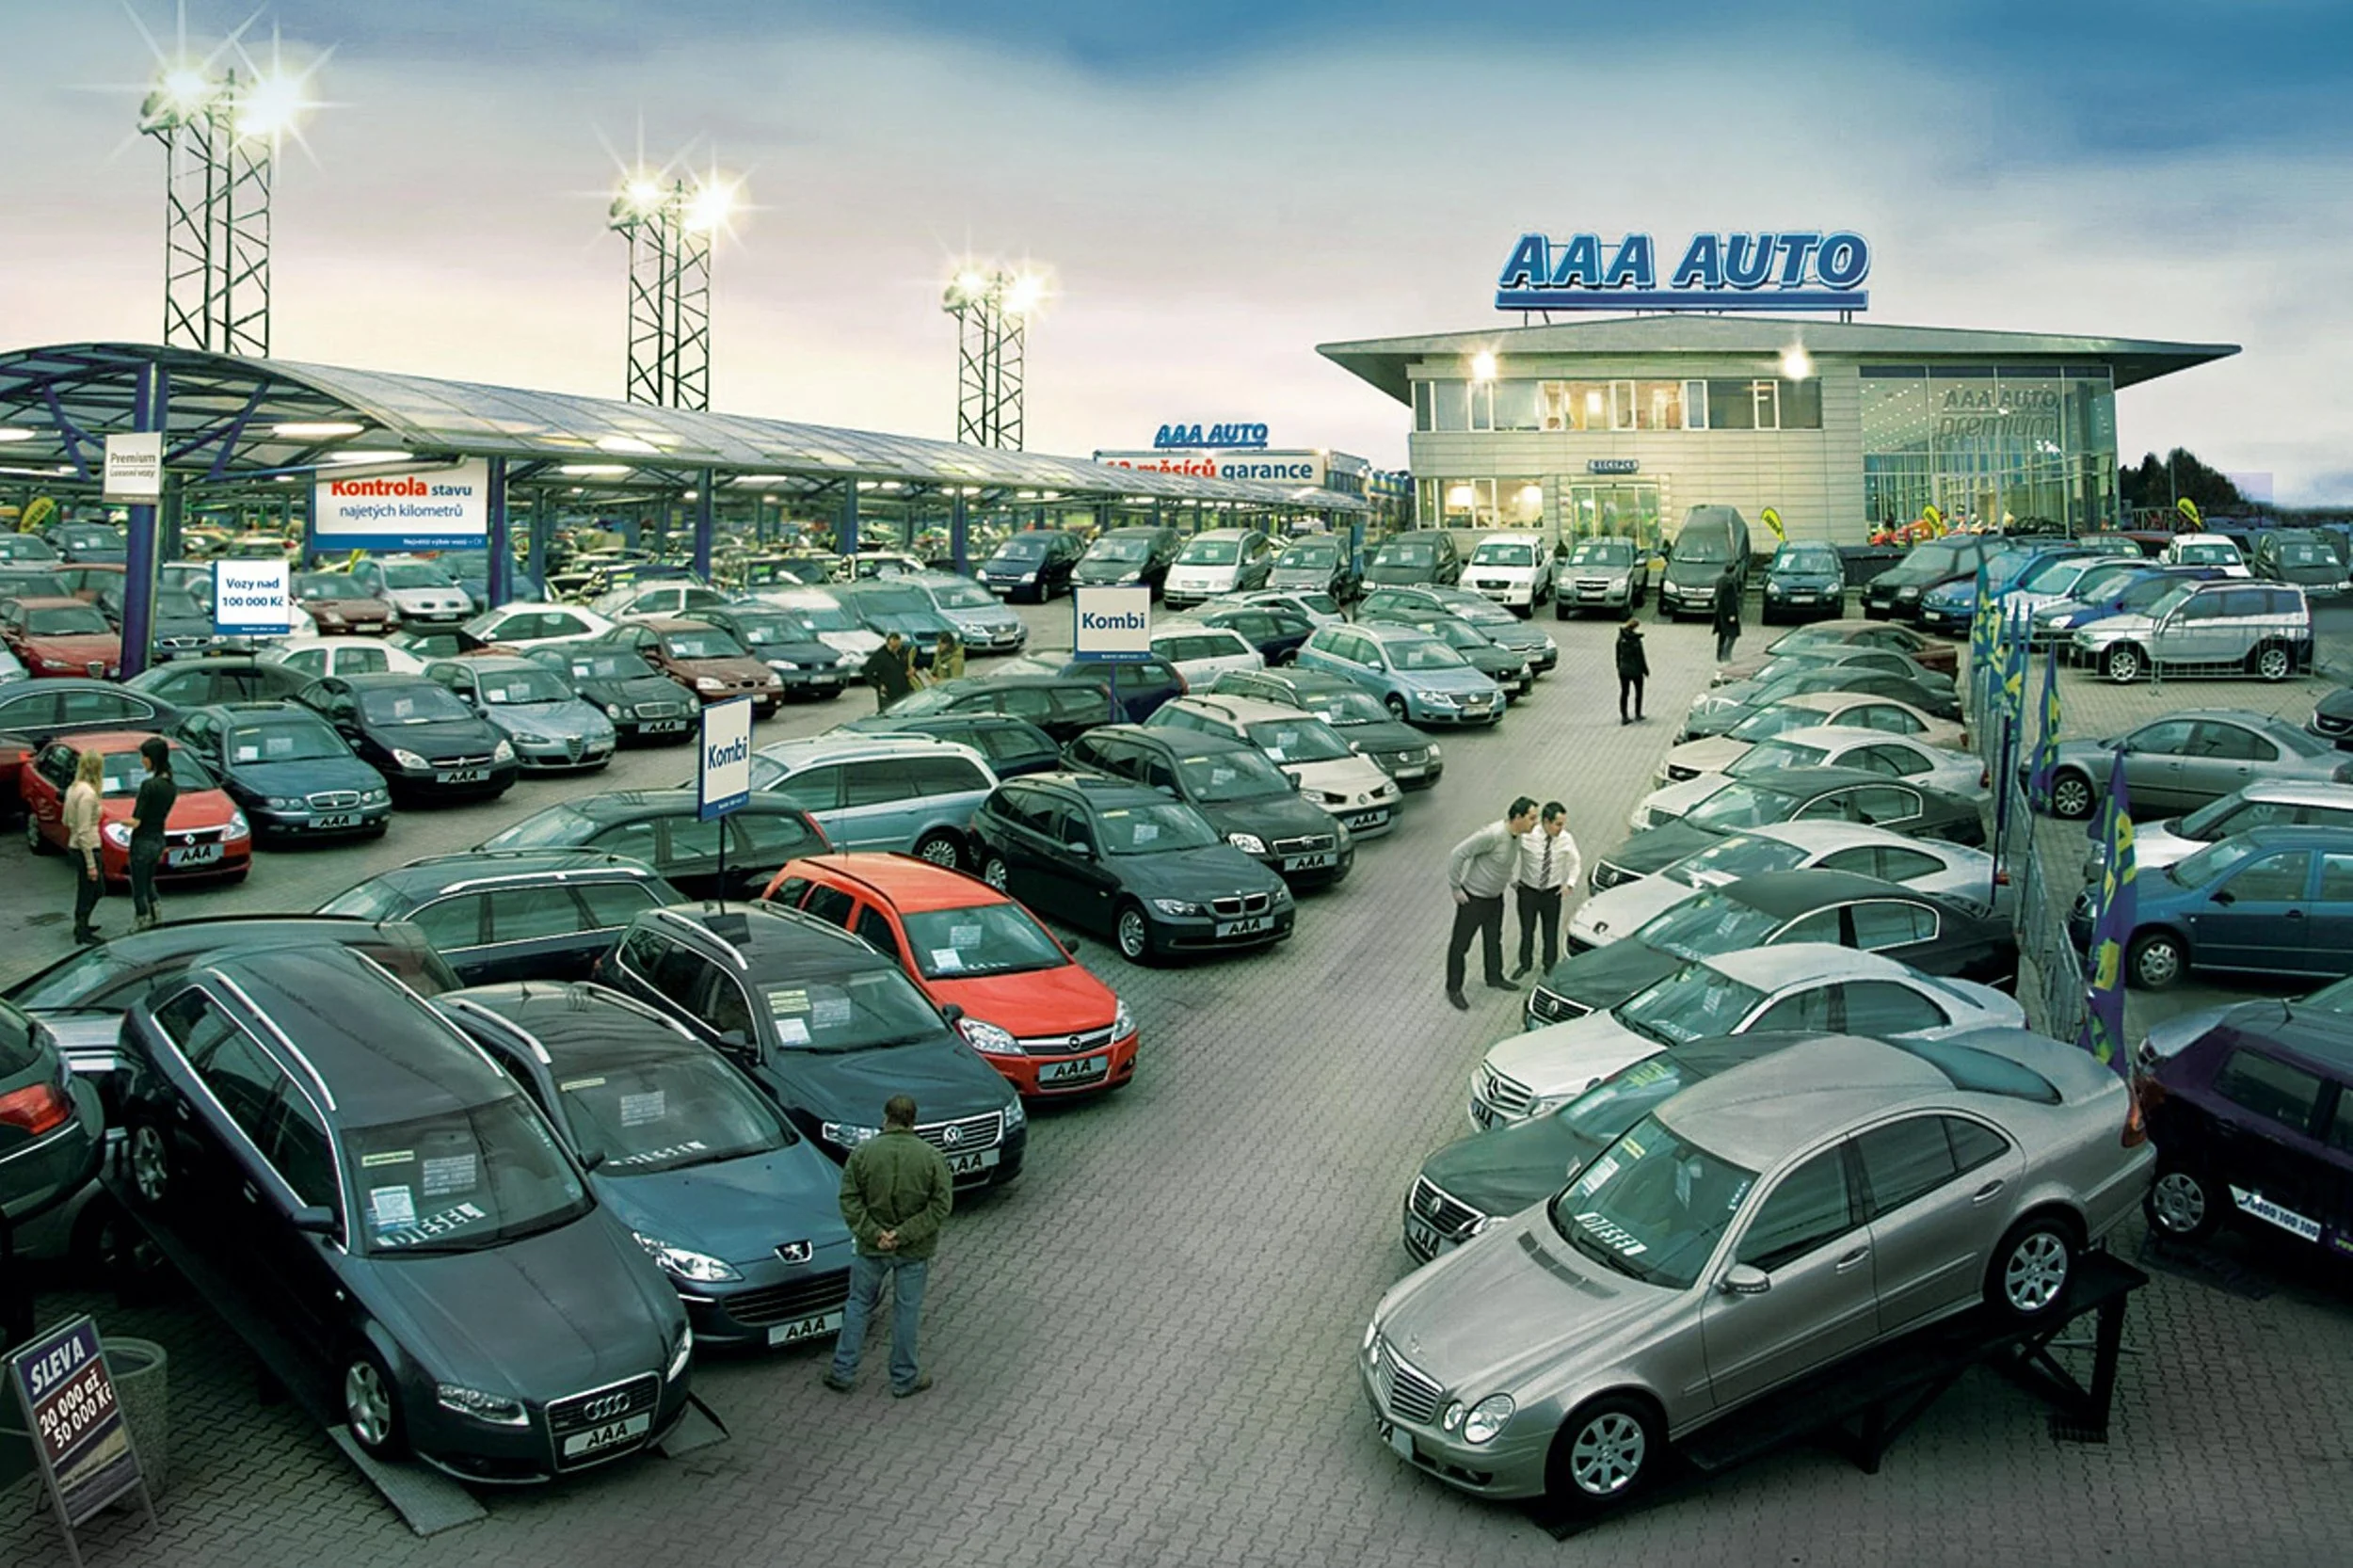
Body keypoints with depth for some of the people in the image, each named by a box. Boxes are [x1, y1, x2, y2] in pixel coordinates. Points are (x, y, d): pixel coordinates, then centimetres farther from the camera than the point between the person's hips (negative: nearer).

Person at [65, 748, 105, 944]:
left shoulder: (73, 789, 5)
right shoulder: (88, 794, -22)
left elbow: (66, 821, 16)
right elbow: (83, 832, -22)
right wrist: (91, 864, -19)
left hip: (74, 846, 9)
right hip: (86, 849, -9)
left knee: (96, 889, 22)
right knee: (90, 891, 5)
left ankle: (81, 925, 33)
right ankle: (82, 932, 15)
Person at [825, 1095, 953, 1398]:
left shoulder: (863, 1153, -8)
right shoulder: (931, 1158, -9)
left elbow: (850, 1200, -10)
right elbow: (941, 1205, -12)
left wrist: (873, 1233, -11)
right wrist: (905, 1235, -13)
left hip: (871, 1248, 1)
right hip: (914, 1251, -1)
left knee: (859, 1305, 16)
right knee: (906, 1310, 11)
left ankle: (843, 1372, 21)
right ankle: (904, 1378, 20)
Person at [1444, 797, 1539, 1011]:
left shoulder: (1516, 836, -6)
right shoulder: (1492, 835, -33)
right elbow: (1458, 854, -30)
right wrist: (1455, 888, -23)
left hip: (1496, 897, 8)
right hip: (1473, 898, -8)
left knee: (1494, 939, 26)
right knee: (1460, 944, 8)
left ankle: (1494, 978, 47)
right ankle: (1454, 989, 22)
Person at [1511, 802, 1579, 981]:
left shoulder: (1566, 839, -15)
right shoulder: (1527, 836, -23)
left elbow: (1576, 863, 2)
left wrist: (1570, 882, -10)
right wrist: (1512, 878, -5)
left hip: (1553, 893, 1)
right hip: (1528, 891, -1)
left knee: (1551, 931, 15)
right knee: (1527, 930, 16)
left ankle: (1550, 965, 39)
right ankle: (1525, 964, 40)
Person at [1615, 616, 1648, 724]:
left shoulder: (1620, 639, -5)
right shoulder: (1635, 640, -20)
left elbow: (1618, 655, 3)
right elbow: (1641, 656, -14)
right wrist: (1645, 670, -4)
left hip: (1624, 670, 4)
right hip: (1636, 670, -4)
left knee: (1624, 693, 10)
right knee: (1638, 692, 16)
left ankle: (1624, 717, 7)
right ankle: (1637, 715, 22)